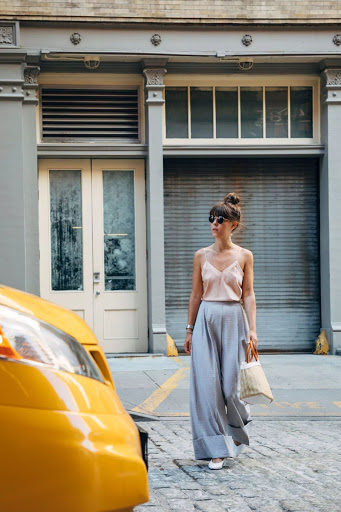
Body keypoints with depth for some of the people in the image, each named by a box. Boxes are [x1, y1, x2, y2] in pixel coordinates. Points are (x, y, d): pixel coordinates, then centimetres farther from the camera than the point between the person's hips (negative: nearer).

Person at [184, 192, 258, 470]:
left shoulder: (244, 256, 3)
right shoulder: (202, 255, 7)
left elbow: (248, 294, 2)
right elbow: (196, 294, 10)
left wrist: (252, 328, -7)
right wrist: (190, 329, 8)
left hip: (233, 320, -1)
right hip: (206, 320, 2)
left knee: (232, 384, -3)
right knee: (207, 383, -5)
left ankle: (239, 429, 30)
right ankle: (217, 449, 1)